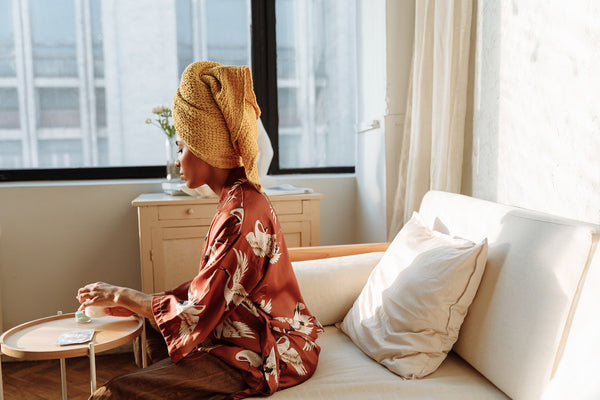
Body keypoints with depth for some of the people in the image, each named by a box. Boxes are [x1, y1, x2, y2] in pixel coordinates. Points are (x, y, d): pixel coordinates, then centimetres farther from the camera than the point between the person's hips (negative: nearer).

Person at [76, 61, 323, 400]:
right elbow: (207, 289, 11)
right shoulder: (240, 197, 7)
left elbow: (194, 313, -22)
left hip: (263, 358, -10)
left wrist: (122, 295, -7)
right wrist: (130, 303, 7)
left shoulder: (241, 214, -25)